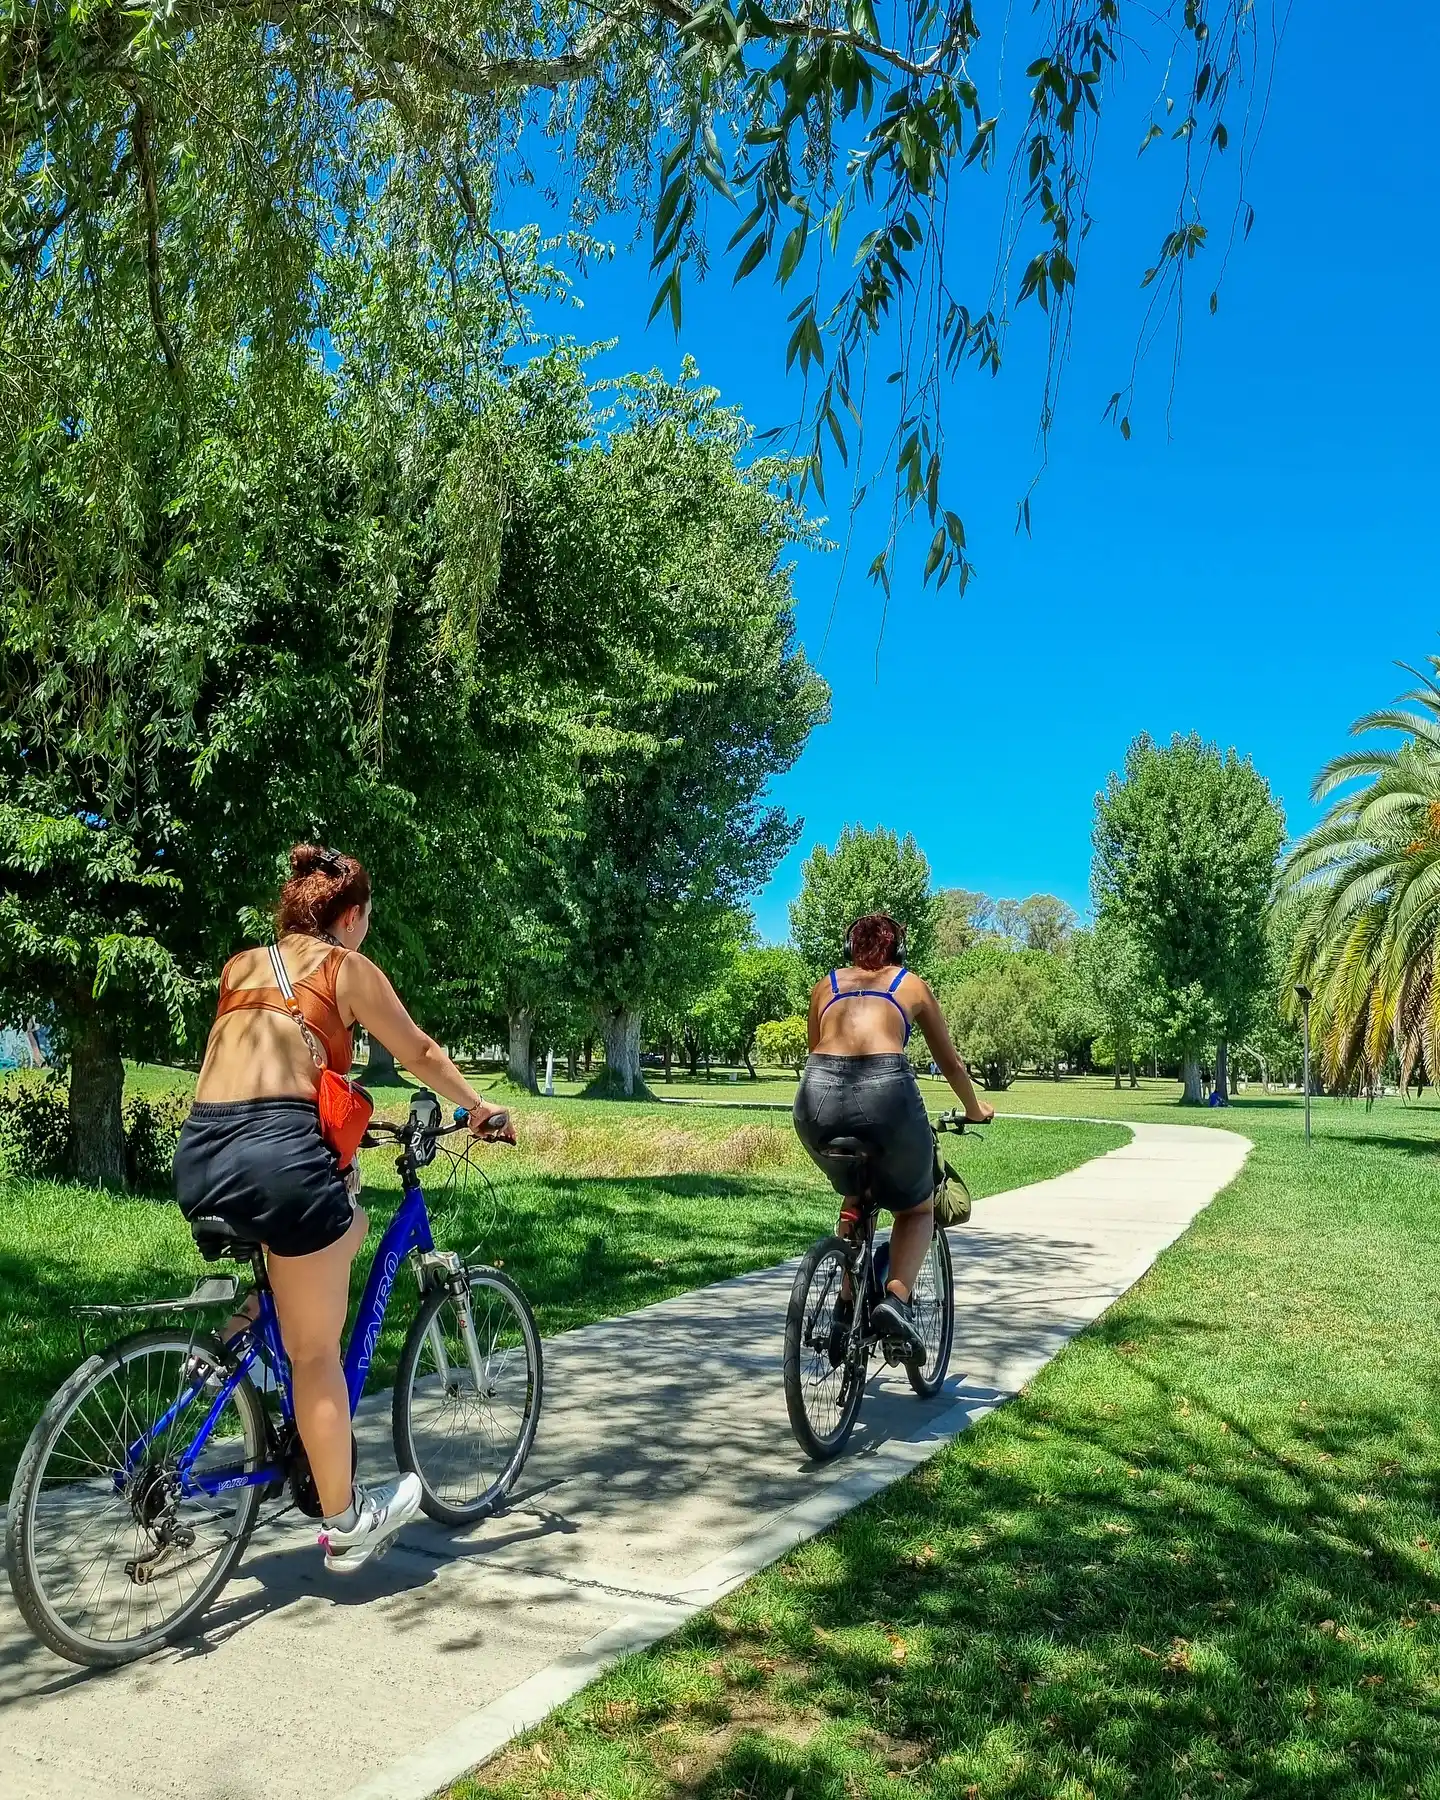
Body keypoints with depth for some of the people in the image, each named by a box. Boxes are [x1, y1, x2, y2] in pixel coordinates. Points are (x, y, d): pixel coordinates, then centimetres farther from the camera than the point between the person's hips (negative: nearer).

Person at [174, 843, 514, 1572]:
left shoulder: (240, 967, 22)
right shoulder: (347, 968, 7)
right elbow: (421, 1055, 17)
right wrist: (480, 1108, 33)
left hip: (199, 1155, 6)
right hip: (278, 1153, -6)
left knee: (349, 1224, 31)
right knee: (316, 1352, 7)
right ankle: (345, 1522, 20)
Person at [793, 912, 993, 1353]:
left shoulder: (826, 985, 27)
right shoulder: (912, 985, 24)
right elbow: (950, 1063, 33)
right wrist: (975, 1109, 52)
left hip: (818, 1094, 3)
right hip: (885, 1091, -2)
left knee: (856, 1192, 32)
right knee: (917, 1207, 23)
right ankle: (896, 1298, 0)